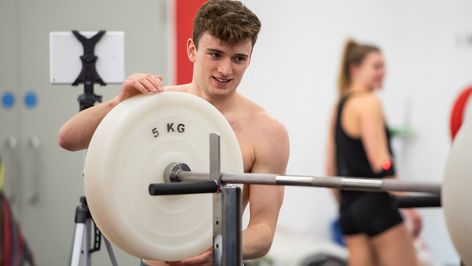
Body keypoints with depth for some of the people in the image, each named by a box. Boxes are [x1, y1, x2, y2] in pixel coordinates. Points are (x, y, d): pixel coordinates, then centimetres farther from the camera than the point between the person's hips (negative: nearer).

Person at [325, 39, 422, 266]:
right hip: (376, 204, -9)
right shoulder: (369, 103, -10)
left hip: (350, 206, 9)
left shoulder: (339, 107, 16)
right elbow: (380, 161, -18)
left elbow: (331, 167, 18)